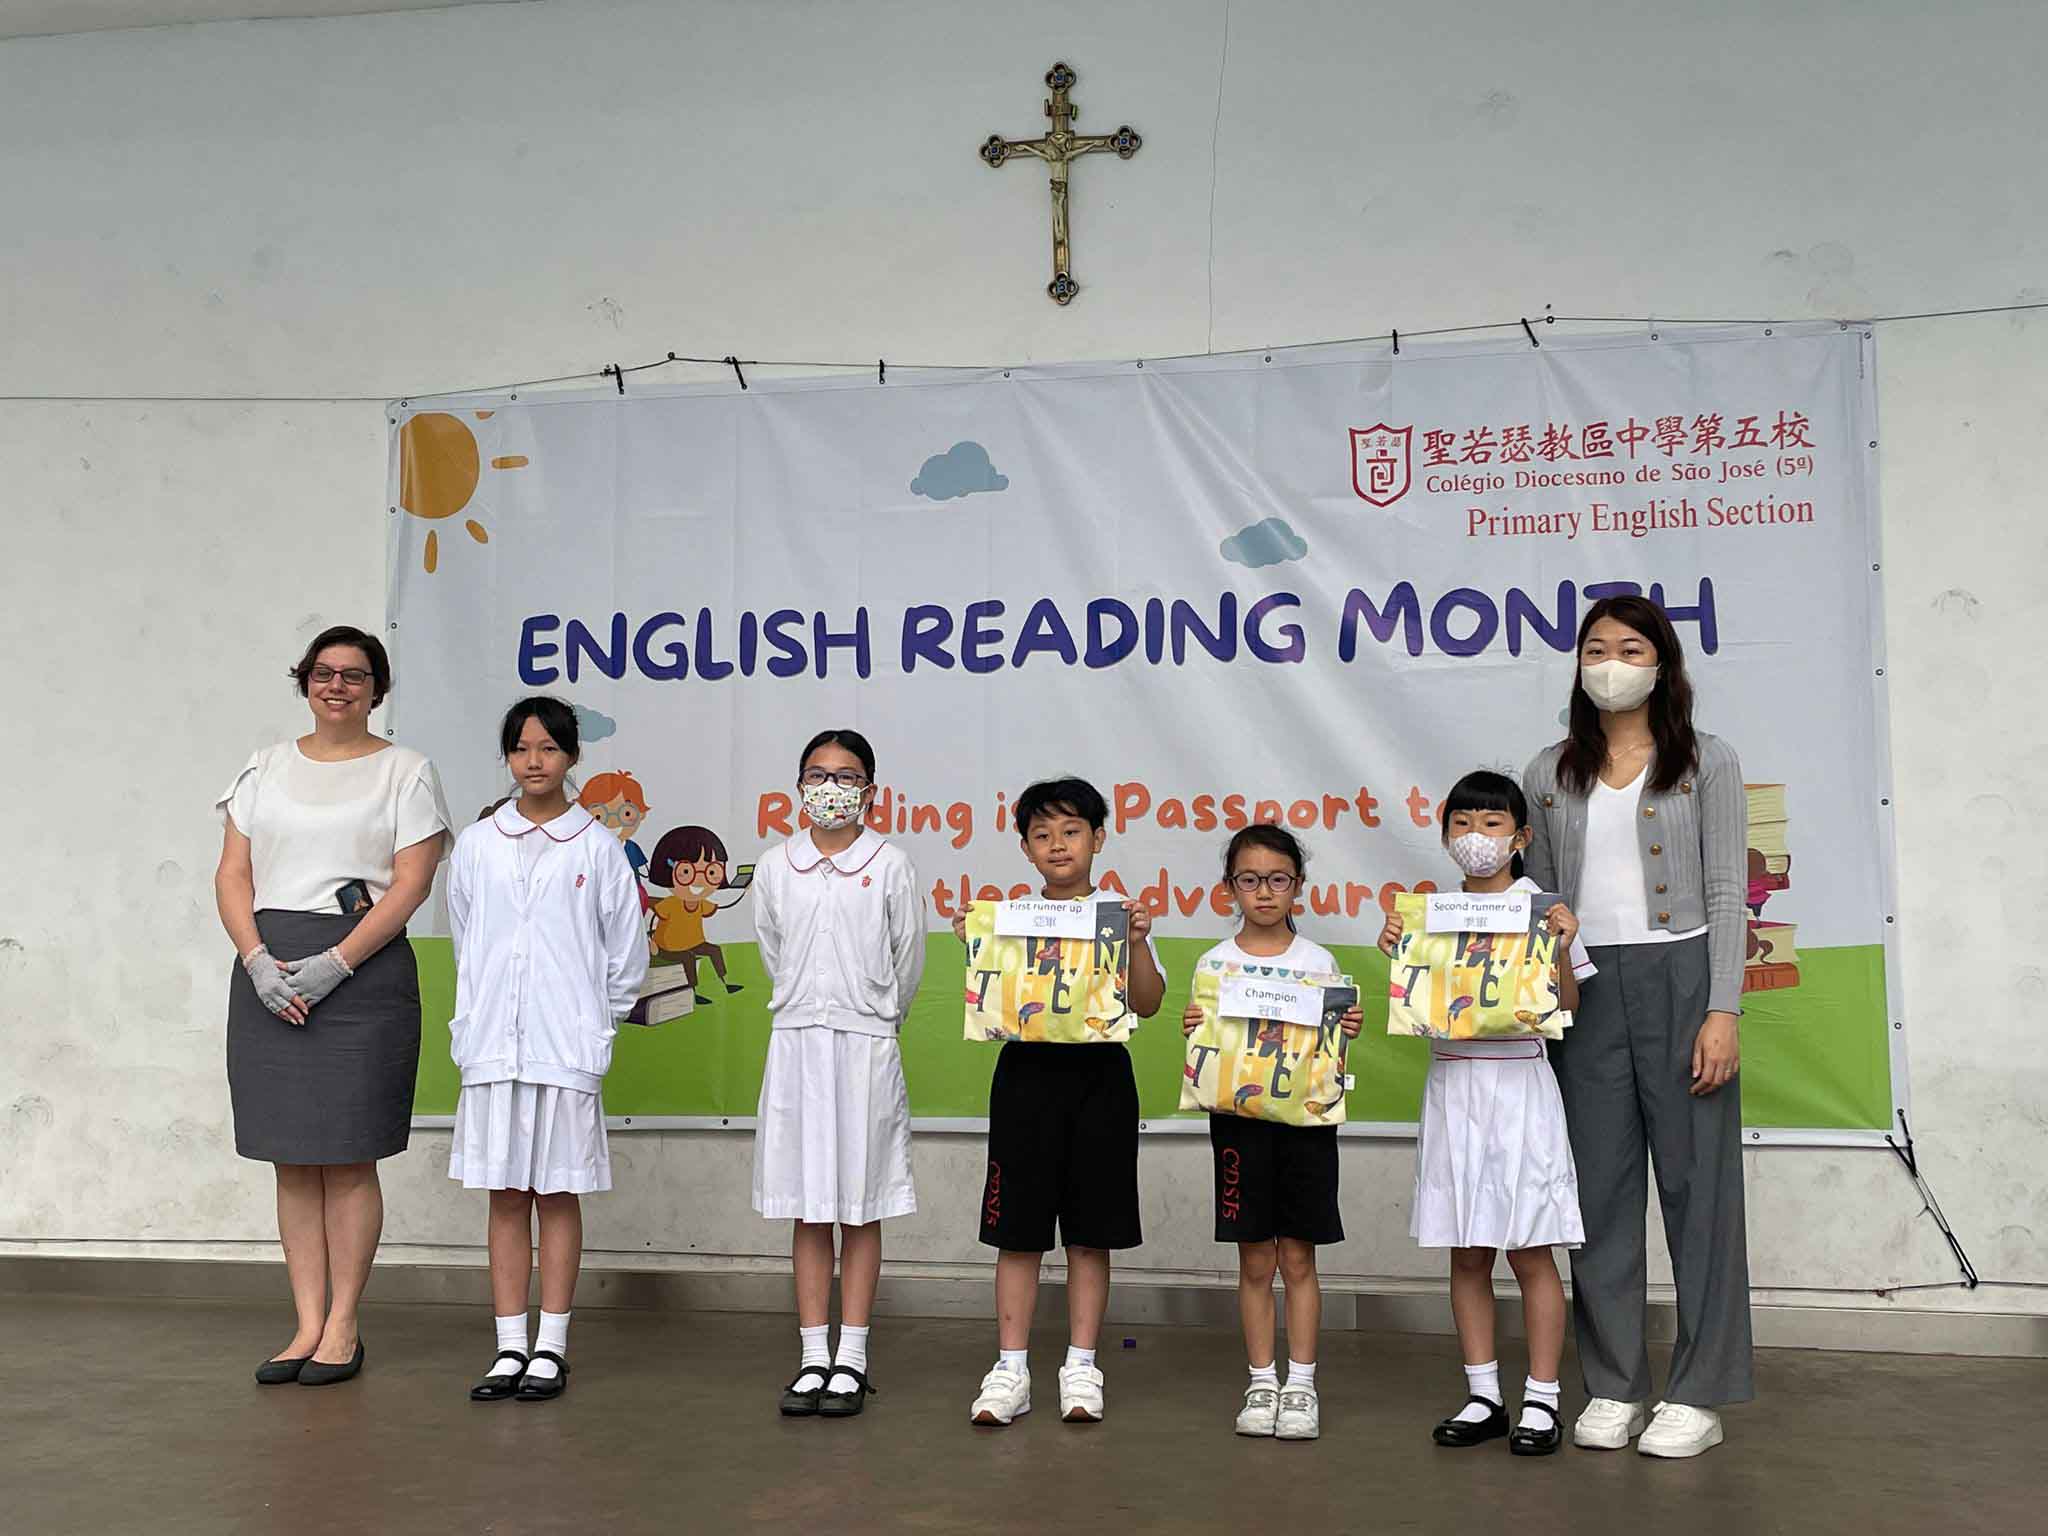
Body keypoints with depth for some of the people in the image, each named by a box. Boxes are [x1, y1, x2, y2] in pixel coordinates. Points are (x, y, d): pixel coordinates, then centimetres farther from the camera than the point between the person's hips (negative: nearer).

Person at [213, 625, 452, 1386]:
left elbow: (411, 883, -6)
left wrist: (335, 964, -15)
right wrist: (258, 959, -8)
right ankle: (307, 1324, 15)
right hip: (269, 972, 4)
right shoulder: (266, 768, 14)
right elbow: (232, 875, 9)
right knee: (293, 1160, 7)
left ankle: (342, 1327, 9)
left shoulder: (405, 771, 3)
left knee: (349, 1158, -1)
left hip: (362, 972, -4)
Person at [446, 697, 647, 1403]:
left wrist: (595, 1025, 5)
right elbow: (464, 941, 16)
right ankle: (509, 1348, 14)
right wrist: (474, 1023, 12)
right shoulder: (477, 845, 8)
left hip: (567, 1046, -2)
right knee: (505, 1197, 7)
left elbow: (626, 953, 5)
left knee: (558, 1195, 3)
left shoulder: (597, 848, 1)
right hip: (492, 1046, 2)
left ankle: (551, 1348, 10)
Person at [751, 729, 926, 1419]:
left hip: (866, 1045, -2)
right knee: (806, 1209, 6)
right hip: (796, 1043, 2)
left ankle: (852, 1359, 11)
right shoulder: (777, 866, 5)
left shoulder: (891, 865, -2)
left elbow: (907, 960, 6)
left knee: (861, 1207, 4)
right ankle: (813, 1357, 13)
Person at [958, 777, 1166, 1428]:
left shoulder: (1121, 915, 4)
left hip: (1100, 1075, 0)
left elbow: (1147, 1004, -3)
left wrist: (1137, 942, -16)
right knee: (1018, 1233, 3)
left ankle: (1081, 1369, 15)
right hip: (1027, 1074, 1)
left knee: (1090, 1234, 5)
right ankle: (1011, 1371, 11)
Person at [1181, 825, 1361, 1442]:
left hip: (1306, 1119, 0)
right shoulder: (1216, 963, 2)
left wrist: (1346, 1032, -15)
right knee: (1255, 1261, 6)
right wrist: (1193, 1032, -17)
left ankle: (1301, 1384, 14)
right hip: (1239, 1118, 0)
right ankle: (1263, 1383, 16)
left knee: (1298, 1258, 5)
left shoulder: (1319, 961, 2)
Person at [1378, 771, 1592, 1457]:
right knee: (1467, 1254, 8)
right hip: (1452, 1086, 3)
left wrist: (1562, 949, -17)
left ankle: (1541, 1400, 11)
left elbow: (1566, 1007, -2)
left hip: (1518, 1086, -3)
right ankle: (1483, 1397, 18)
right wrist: (1395, 951, -7)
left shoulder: (1541, 909, -1)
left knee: (1531, 1252, 1)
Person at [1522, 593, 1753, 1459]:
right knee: (1599, 1186, 5)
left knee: (1696, 1183, 1)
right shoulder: (1551, 774, 11)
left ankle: (1697, 1395, 10)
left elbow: (1725, 894, -2)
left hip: (1680, 979, -3)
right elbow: (1542, 897, 12)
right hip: (1582, 989, 3)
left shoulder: (1707, 763, 3)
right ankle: (1612, 1388, 15)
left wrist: (1722, 1012, -9)